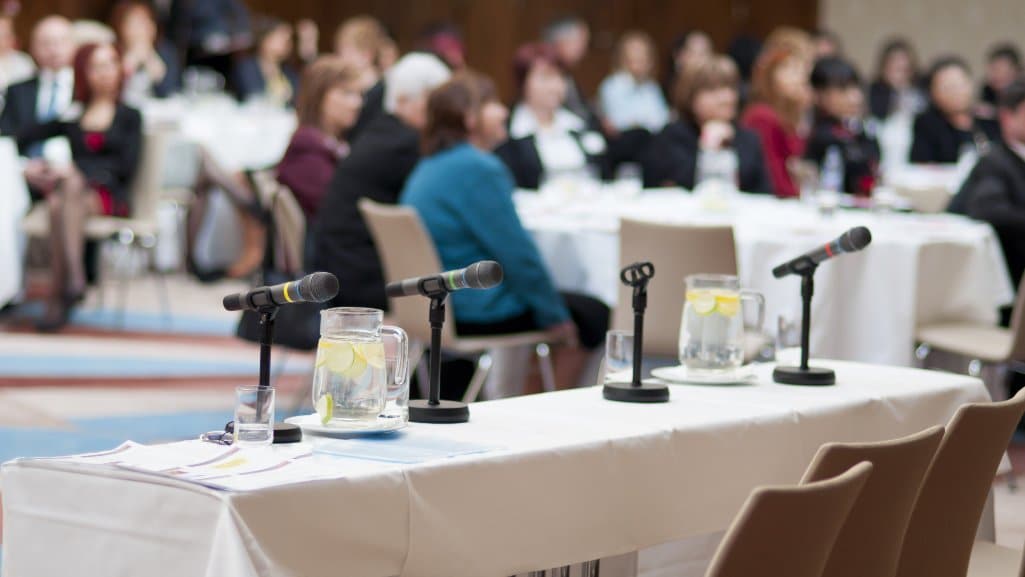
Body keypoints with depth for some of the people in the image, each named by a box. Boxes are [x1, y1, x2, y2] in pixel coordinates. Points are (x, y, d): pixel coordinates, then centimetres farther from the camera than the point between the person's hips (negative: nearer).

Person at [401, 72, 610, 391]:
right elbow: (518, 253, -20)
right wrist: (554, 315, -9)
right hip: (477, 311, -10)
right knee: (591, 316, 5)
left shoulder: (427, 169, 12)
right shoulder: (477, 169, -19)